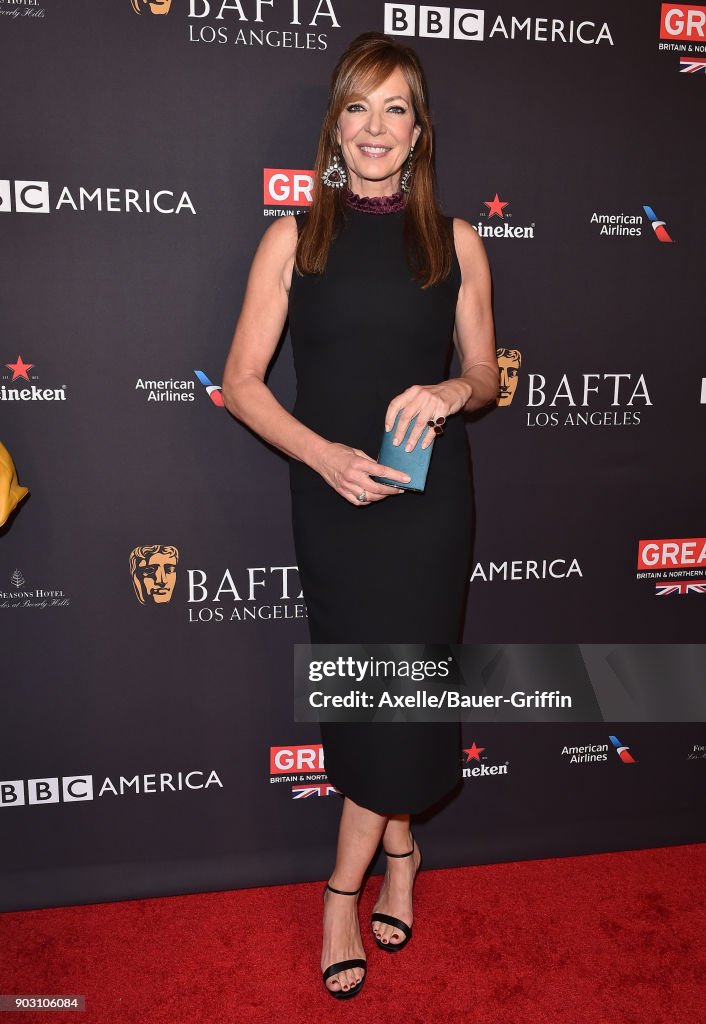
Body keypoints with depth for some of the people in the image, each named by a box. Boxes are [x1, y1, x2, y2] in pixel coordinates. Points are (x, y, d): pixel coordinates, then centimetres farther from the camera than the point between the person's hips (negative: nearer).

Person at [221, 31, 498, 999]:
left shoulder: (455, 241, 4)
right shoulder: (293, 239, 1)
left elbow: (485, 371, 11)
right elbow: (241, 382, -2)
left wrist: (452, 390, -12)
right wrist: (324, 454, -16)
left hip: (429, 493, 0)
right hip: (330, 492, 0)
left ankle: (345, 886, 24)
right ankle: (401, 845, 35)